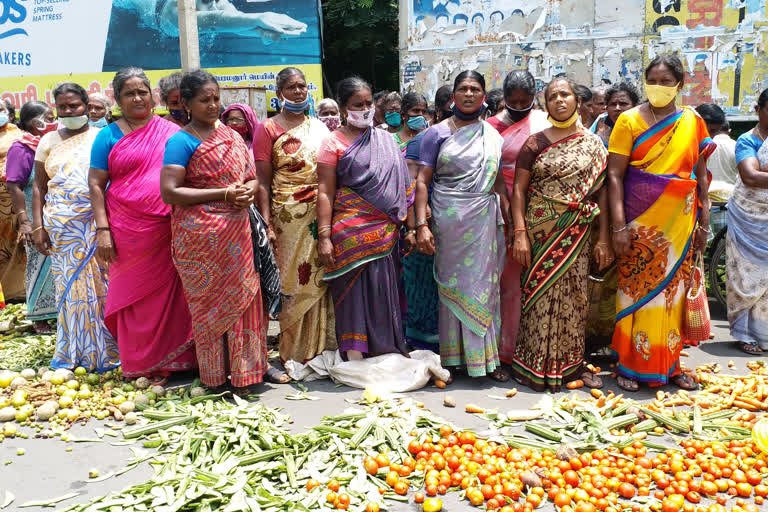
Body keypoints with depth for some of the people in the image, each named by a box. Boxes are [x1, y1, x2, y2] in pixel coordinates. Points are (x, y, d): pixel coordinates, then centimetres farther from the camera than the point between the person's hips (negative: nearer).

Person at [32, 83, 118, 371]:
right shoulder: (49, 141, 12)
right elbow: (39, 186, 10)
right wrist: (37, 226, 1)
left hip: (98, 223, -2)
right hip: (61, 226, 2)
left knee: (101, 286, 0)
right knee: (70, 287, 5)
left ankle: (105, 351, 12)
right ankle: (73, 352, 17)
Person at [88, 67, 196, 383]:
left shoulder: (172, 132, 9)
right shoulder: (110, 136, 4)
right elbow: (96, 184, 2)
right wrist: (102, 230, -7)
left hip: (169, 232, 1)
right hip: (128, 233, -1)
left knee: (170, 292, 4)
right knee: (135, 296, 5)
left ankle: (172, 359, 19)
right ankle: (141, 367, 18)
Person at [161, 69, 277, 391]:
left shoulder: (232, 135, 14)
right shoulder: (181, 141, -7)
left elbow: (252, 177, 19)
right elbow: (169, 192, -16)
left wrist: (249, 190, -6)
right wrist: (224, 194, -17)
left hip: (237, 231, 6)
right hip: (200, 236, -6)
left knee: (241, 297, 9)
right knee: (210, 302, 2)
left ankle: (243, 372, 22)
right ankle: (216, 377, 15)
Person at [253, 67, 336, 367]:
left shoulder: (319, 127, 15)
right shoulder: (268, 128, 3)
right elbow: (263, 181, -3)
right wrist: (267, 224, -12)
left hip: (321, 214, 4)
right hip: (288, 215, -3)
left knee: (318, 279, 4)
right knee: (293, 281, -1)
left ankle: (319, 348, 16)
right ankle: (293, 353, 11)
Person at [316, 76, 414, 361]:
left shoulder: (386, 139, 12)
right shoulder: (333, 142, 1)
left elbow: (403, 186, 13)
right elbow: (325, 192, -5)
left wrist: (411, 227, 9)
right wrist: (323, 237, -12)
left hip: (386, 230, 4)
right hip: (351, 231, -3)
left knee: (383, 291, 7)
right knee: (354, 291, -2)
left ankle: (386, 353, 20)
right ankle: (355, 359, 5)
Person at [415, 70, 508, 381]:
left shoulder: (494, 135, 12)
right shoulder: (438, 133, 2)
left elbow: (501, 181, 12)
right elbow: (422, 180, -3)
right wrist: (422, 224, -12)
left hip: (485, 221, 3)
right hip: (448, 221, -2)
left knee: (484, 285, 4)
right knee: (452, 284, 3)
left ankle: (486, 357, 13)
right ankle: (452, 355, 14)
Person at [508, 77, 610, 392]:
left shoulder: (593, 145, 8)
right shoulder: (535, 143, 3)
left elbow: (602, 192, 8)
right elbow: (518, 191, -1)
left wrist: (604, 238, 2)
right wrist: (520, 234, -11)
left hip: (577, 233, 2)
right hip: (541, 230, -2)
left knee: (574, 295, 6)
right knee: (542, 294, -1)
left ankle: (572, 363, 20)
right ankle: (537, 365, 11)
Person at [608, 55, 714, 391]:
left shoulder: (693, 122, 8)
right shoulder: (630, 120, -2)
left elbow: (701, 175, 11)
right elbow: (614, 175, -7)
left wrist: (703, 223, 7)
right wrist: (618, 225, -14)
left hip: (679, 221, 3)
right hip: (640, 221, -3)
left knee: (673, 290, 7)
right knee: (637, 289, 0)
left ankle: (669, 363, 20)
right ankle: (630, 365, 12)